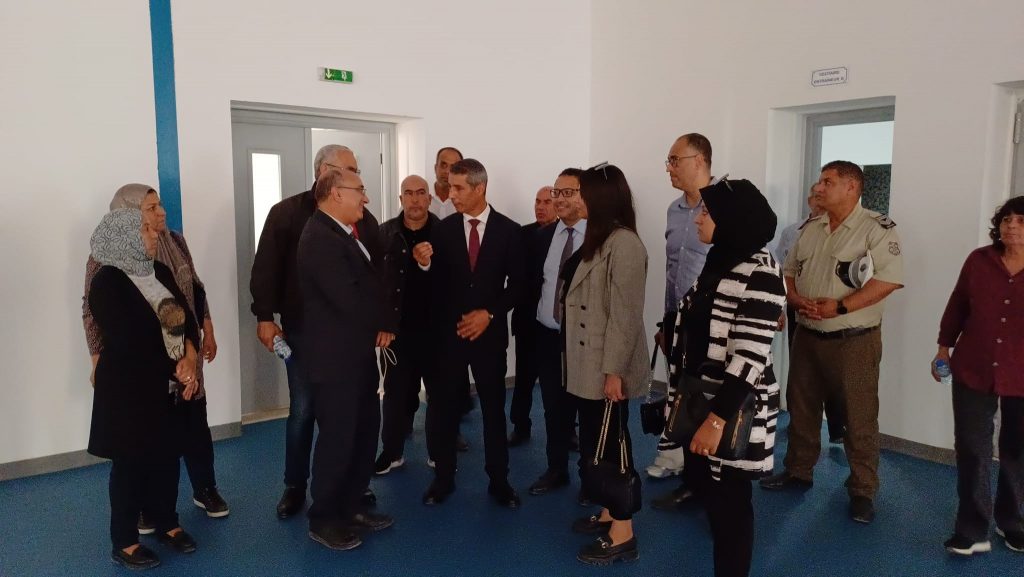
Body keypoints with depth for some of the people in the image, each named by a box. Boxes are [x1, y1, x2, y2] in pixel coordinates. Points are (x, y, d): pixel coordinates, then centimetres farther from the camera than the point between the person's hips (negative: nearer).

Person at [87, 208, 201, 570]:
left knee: (168, 456, 16)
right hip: (130, 390, -6)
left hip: (170, 387, 6)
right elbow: (128, 342, -21)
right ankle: (124, 543, 22)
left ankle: (167, 523, 34)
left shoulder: (160, 271, 6)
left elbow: (187, 317, 3)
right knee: (131, 463, 6)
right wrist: (176, 369, -15)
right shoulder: (106, 284, -15)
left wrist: (189, 358, -13)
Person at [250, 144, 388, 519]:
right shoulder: (287, 213, -1)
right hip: (304, 329, -3)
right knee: (302, 411, 6)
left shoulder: (363, 218, 9)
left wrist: (382, 320, 4)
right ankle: (295, 487, 22)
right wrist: (265, 316, -11)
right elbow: (266, 268, -5)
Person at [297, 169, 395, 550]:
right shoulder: (320, 239, -21)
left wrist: (383, 324, -2)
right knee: (337, 438, 4)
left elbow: (372, 281, 13)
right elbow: (350, 300, -25)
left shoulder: (346, 232, 11)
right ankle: (323, 520, 22)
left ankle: (351, 507, 33)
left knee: (365, 432, 17)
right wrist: (383, 323, -7)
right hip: (334, 358, -9)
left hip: (359, 353, 9)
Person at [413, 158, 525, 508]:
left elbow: (517, 284, 0)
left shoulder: (508, 230, -2)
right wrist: (425, 265, -20)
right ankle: (443, 477, 22)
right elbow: (437, 285, -1)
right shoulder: (443, 229, 0)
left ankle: (499, 480, 22)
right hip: (448, 332, 1)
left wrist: (489, 313, -10)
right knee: (443, 407, 5)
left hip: (490, 332, 0)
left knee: (494, 407, 9)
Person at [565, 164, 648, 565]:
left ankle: (623, 535, 12)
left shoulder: (624, 243, -17)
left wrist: (614, 371, -20)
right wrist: (595, 368, 11)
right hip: (589, 367, 9)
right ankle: (608, 514, 32)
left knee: (609, 446, 0)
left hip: (608, 370, -9)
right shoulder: (599, 240, 13)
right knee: (597, 444, 16)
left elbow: (625, 314, -20)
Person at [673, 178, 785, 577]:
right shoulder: (719, 262, 9)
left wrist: (717, 419, -24)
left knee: (729, 503, 5)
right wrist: (684, 393, 17)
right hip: (700, 402, 8)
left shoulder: (759, 272, -18)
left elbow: (749, 357, -23)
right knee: (702, 486, 17)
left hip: (732, 412, -8)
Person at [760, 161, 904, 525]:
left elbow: (890, 278, -19)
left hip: (854, 340, -6)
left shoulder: (876, 228, -11)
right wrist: (797, 301, -6)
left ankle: (862, 491, 16)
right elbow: (788, 272, 14)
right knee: (801, 409, 16)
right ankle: (798, 471, 33)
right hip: (807, 336, 7)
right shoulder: (810, 230, 10)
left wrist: (840, 307, -23)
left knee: (859, 418, 3)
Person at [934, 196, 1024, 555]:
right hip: (972, 371, 1)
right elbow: (957, 306, 7)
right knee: (972, 450, 3)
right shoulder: (979, 260, -1)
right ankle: (973, 531, 12)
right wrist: (944, 347, 8)